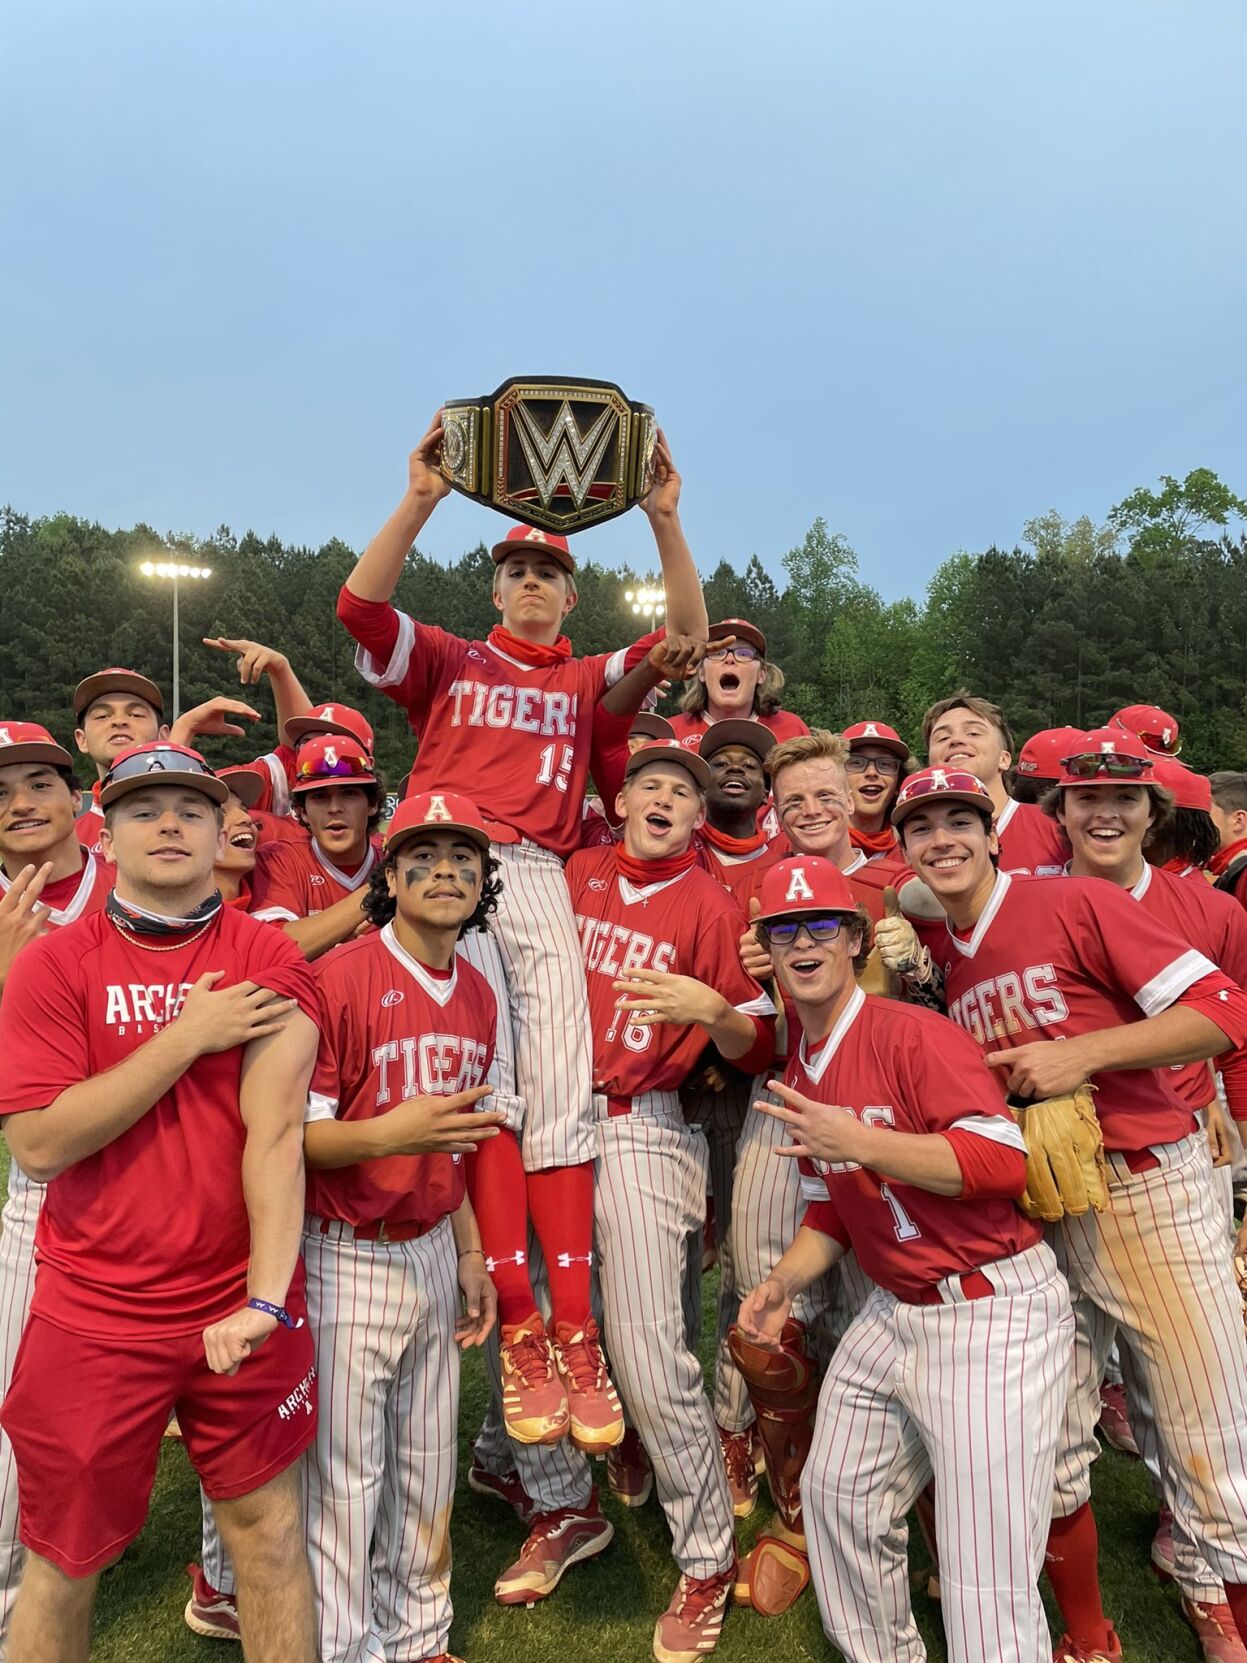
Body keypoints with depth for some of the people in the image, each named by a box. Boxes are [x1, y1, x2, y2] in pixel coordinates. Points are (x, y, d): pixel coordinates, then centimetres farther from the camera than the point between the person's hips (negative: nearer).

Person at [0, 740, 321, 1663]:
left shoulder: (270, 961, -4)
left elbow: (275, 1129, -13)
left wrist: (266, 1296, -21)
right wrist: (189, 1037, -17)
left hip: (243, 1305, 0)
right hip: (93, 1316, 0)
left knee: (270, 1530, 13)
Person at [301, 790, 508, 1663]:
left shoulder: (478, 995, 5)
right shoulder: (339, 977, -17)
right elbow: (293, 1135, -16)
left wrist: (471, 1252, 14)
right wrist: (387, 1134, -33)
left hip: (434, 1253, 6)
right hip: (348, 1260, -6)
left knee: (428, 1468, 18)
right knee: (345, 1477, 6)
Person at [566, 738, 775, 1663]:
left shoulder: (710, 904, -4)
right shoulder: (580, 875, 8)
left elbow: (757, 1049, -6)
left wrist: (712, 1011, -24)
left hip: (640, 1133, -4)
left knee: (651, 1355, -5)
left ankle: (708, 1561, 17)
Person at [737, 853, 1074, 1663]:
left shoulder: (914, 1032, -17)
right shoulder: (801, 1068, 8)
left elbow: (1005, 1160, -26)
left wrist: (857, 1142, -31)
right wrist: (784, 1284, 4)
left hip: (993, 1313, -8)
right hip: (892, 1314, 9)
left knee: (987, 1598, -8)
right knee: (836, 1497, 19)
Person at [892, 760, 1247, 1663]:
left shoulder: (1077, 901, -8)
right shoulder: (938, 959, 8)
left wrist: (1080, 1053, -20)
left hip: (1150, 1192, -5)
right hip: (1034, 1217, 6)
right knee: (1049, 1451, 14)